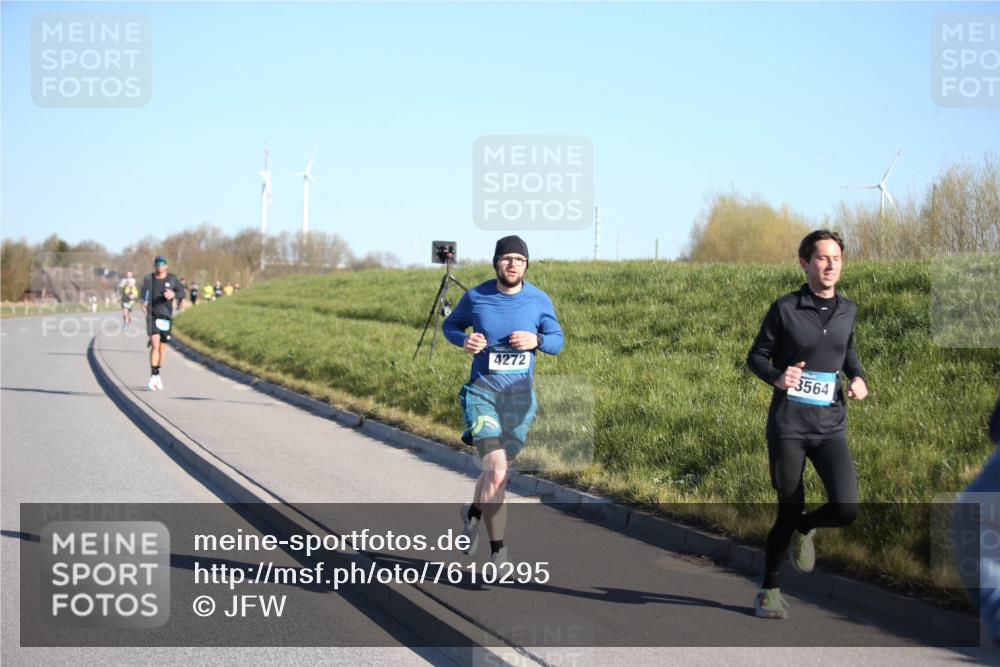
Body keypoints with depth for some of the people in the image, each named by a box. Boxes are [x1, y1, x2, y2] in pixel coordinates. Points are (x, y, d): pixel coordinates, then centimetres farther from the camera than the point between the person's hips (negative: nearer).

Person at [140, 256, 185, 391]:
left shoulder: (172, 279, 3)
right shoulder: (148, 279, 2)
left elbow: (182, 293, 1)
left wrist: (173, 294, -19)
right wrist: (144, 302, 0)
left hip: (166, 317, 2)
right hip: (152, 316, -2)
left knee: (162, 347, 10)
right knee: (155, 345, -17)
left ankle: (157, 376, 25)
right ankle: (154, 376, -17)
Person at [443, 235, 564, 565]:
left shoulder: (539, 300, -2)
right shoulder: (475, 297, -5)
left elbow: (557, 340, 8)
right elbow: (450, 325, 12)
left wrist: (536, 340, -15)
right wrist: (464, 340, -12)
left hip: (520, 396, 3)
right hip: (482, 392, -3)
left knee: (497, 469, 15)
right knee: (496, 472, -19)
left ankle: (473, 511, 45)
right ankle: (498, 549, -2)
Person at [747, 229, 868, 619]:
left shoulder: (847, 310, 8)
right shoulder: (785, 309, -4)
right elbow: (756, 356, 3)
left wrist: (857, 377, 6)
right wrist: (777, 377, -17)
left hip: (831, 427, 3)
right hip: (787, 426, -3)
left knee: (846, 509, -16)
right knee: (789, 510, 3)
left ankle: (805, 529, 20)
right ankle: (769, 589, 25)